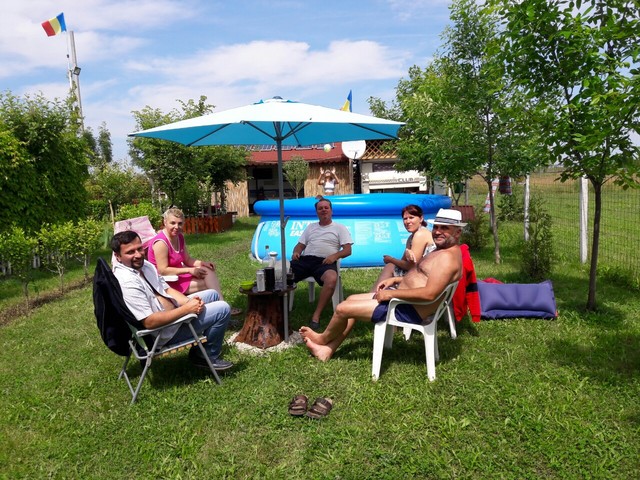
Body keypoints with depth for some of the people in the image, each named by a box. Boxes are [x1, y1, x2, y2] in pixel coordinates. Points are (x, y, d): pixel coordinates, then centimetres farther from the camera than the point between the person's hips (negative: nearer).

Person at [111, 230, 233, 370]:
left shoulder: (143, 264, -1)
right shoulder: (127, 282, -30)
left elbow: (167, 289, 6)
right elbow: (150, 322, -32)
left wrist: (189, 301, -12)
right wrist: (186, 309, -26)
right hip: (165, 331, -9)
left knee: (212, 294, 20)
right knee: (223, 309, -10)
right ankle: (208, 357, 10)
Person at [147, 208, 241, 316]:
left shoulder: (179, 237, 4)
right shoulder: (161, 243, -23)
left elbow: (188, 260, 9)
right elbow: (162, 271, -25)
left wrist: (201, 263, -11)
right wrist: (189, 270, -23)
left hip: (178, 273, 9)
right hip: (166, 280, -9)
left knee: (208, 270, -9)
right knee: (208, 284, -15)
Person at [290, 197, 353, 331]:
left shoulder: (340, 228, 16)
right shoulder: (310, 227, 28)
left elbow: (348, 250, 6)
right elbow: (300, 245, 25)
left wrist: (335, 255, -14)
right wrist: (296, 252, 0)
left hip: (325, 262, -3)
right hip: (305, 260, 4)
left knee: (332, 279, -39)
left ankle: (316, 315, -31)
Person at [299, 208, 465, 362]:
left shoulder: (447, 257, -23)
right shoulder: (442, 251, 11)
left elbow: (429, 294, -33)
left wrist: (391, 293, -24)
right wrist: (395, 280, 10)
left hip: (408, 311, -11)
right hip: (401, 301, 11)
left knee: (343, 308, -4)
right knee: (352, 299, 16)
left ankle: (323, 339, 28)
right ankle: (328, 350, 22)